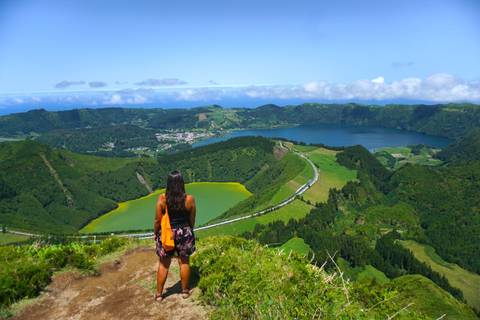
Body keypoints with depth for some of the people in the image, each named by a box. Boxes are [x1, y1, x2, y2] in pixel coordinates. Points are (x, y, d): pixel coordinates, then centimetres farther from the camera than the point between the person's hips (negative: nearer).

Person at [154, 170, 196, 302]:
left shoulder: (162, 199, -16)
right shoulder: (189, 199, -13)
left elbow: (158, 220, -9)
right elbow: (192, 220, -2)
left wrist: (156, 233, 8)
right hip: (184, 233, 1)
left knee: (163, 264, 14)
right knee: (184, 262, 17)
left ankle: (159, 294, 27)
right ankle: (185, 291, 31)